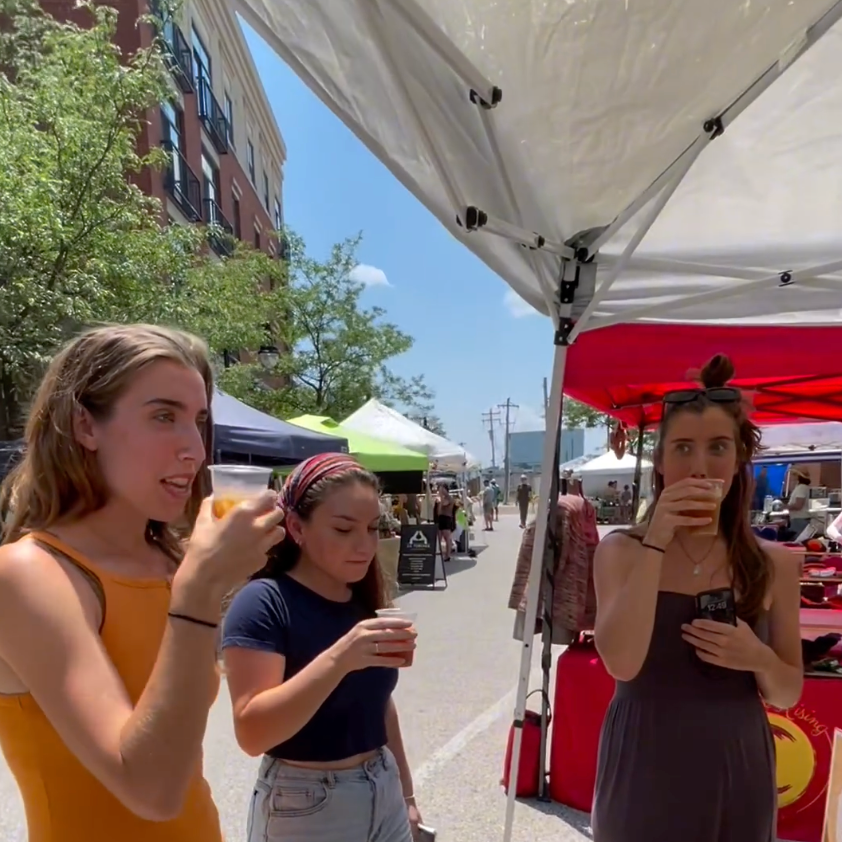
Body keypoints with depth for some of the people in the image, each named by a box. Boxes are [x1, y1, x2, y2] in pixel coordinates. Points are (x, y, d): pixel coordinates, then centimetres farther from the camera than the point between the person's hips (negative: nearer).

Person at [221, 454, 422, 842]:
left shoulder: (364, 600, 2)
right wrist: (338, 659, -38)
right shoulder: (264, 602, -19)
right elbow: (252, 732, -26)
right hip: (303, 809, -5)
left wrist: (405, 790, 17)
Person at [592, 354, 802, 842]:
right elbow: (621, 664, -22)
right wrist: (656, 542, -25)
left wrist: (760, 659, -18)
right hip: (643, 771, -2)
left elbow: (788, 695, 5)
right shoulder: (621, 550, -9)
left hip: (737, 773, 2)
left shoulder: (773, 563, -3)